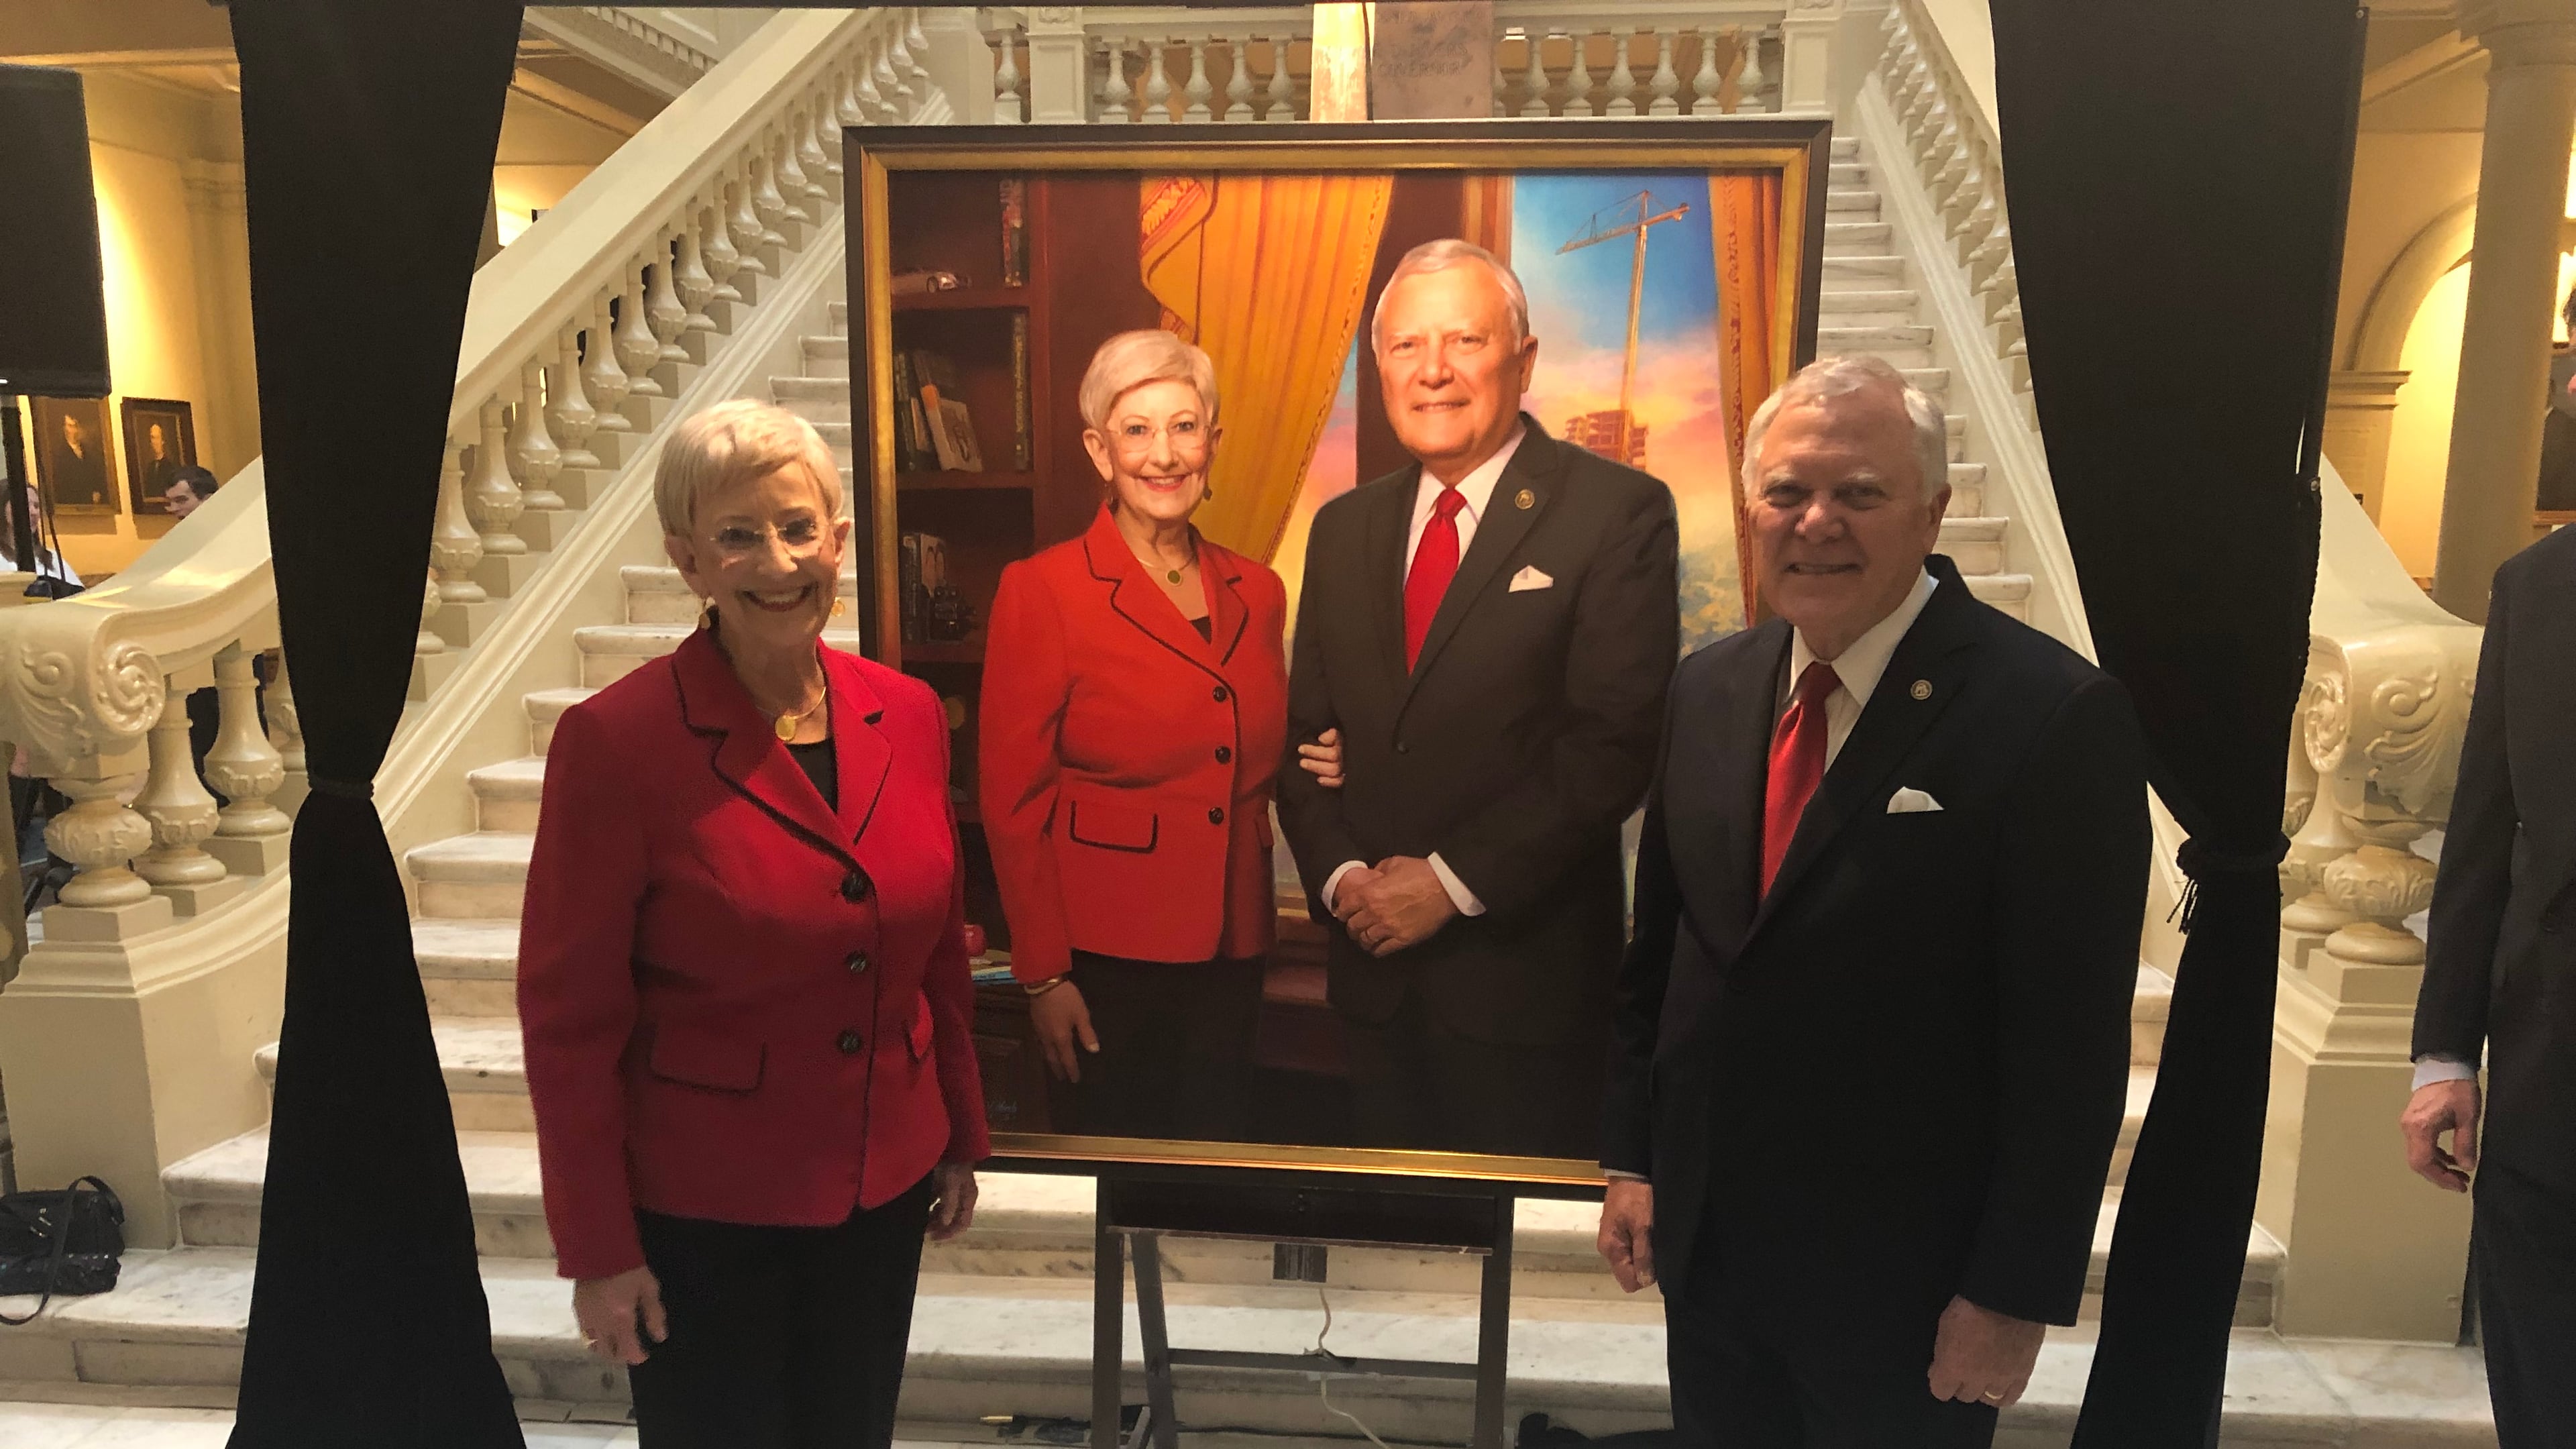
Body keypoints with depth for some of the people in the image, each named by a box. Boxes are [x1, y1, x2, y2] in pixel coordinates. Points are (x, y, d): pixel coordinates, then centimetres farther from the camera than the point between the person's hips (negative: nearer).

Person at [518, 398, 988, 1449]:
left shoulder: (908, 715, -3)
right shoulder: (615, 741, -17)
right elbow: (568, 1015, -12)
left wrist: (962, 1137, 11)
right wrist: (597, 1252, -9)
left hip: (883, 1189, 5)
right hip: (699, 1210, -4)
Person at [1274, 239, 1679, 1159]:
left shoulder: (1618, 512, -8)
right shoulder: (1344, 528, 10)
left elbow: (1616, 740, -15)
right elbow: (1304, 729, 11)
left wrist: (1451, 880, -16)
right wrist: (1339, 873, -6)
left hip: (1528, 971, -5)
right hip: (1377, 966, 5)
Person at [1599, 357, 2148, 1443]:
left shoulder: (2054, 715, -16)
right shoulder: (1708, 690, 2)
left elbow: (2070, 1044, -15)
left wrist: (2017, 1294, -12)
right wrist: (1631, 1157, 8)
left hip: (1906, 1274, -5)